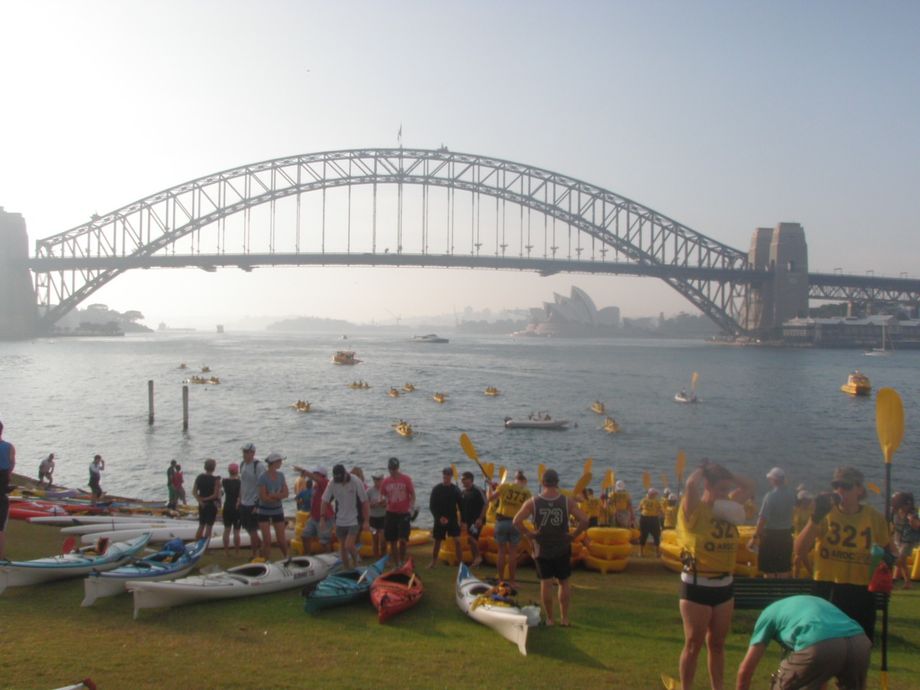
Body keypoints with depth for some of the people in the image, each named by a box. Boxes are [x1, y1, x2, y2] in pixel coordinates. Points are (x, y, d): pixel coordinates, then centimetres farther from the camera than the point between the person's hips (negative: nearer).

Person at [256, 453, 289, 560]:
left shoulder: (280, 476, 0)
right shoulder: (263, 477, -15)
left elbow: (285, 494, -6)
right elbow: (263, 497, -18)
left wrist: (271, 495, -19)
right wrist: (278, 496, -12)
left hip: (278, 510, 4)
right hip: (264, 511, -4)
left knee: (281, 540, 6)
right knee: (267, 540, -5)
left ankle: (286, 558, 29)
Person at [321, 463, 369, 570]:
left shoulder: (356, 482, -17)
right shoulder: (332, 484, -8)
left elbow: (364, 502, -11)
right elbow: (325, 501, 0)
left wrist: (366, 521, -10)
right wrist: (322, 518, -7)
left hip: (354, 520, -4)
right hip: (340, 520, 4)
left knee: (349, 546, -15)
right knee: (342, 547, 10)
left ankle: (355, 561, 15)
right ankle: (347, 569, 26)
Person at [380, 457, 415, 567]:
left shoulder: (406, 479, -4)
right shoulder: (385, 482, 4)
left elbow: (413, 495, 0)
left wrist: (410, 508, -13)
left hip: (404, 513, -3)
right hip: (391, 513, 3)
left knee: (403, 539, -13)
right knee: (392, 541, 5)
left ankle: (402, 560, 9)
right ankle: (396, 564, 17)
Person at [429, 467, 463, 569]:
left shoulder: (455, 490, 0)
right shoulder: (436, 489, -4)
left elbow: (461, 505, 4)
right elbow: (432, 506, -4)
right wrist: (439, 517, -14)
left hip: (453, 519, 0)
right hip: (439, 520, 0)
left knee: (457, 541, -9)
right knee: (437, 541, 10)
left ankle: (461, 563, -6)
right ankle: (433, 561, 26)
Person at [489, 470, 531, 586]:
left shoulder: (504, 487, -3)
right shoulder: (526, 492, -1)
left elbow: (490, 498, -2)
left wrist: (491, 487, 14)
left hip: (501, 520, 0)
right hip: (515, 522, 0)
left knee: (501, 551, 10)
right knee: (512, 552, 9)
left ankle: (501, 580, 15)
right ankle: (512, 581, 13)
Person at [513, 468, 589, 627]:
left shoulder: (532, 502, -10)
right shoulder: (567, 502, -9)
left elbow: (516, 521, -17)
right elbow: (584, 520, -16)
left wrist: (528, 533, -4)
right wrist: (574, 535, -4)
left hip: (541, 549, 0)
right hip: (562, 549, 1)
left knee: (546, 583, 7)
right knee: (564, 582, 14)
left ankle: (550, 618, 13)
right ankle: (564, 618, 16)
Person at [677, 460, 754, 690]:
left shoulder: (727, 507, 6)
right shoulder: (694, 510, -13)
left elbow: (749, 486, 12)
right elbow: (691, 484, -31)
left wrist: (726, 475, 0)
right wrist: (703, 470, -12)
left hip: (724, 585, 6)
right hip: (696, 585, -6)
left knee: (717, 642, 16)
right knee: (694, 644, 3)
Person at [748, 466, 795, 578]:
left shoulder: (770, 495, -18)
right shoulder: (791, 494, -2)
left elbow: (763, 518, -19)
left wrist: (755, 537, -15)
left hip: (770, 535, -6)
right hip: (786, 535, 6)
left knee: (768, 570, 4)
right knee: (784, 570, 15)